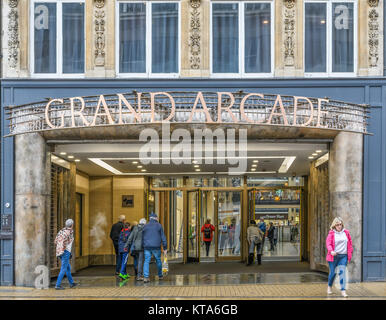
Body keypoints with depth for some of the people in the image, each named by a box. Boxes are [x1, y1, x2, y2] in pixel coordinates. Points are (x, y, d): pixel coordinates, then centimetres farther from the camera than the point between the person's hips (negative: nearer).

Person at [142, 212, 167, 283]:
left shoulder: (145, 226, 9)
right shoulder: (159, 226, 2)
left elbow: (142, 238, 12)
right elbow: (163, 237, 1)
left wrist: (144, 247, 19)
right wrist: (165, 248, 4)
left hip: (147, 246, 2)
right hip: (156, 247, -2)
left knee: (146, 261, 0)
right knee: (158, 260, 14)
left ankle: (145, 277, -13)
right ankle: (160, 276, 26)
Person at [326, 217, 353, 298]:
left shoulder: (346, 232, 8)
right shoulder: (331, 233, -1)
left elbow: (350, 244, 13)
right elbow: (328, 243, -10)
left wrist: (349, 255, 8)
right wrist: (331, 251, -30)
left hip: (343, 256, 2)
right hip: (333, 256, -1)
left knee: (342, 272, -9)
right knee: (333, 272, 5)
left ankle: (343, 290, -10)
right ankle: (329, 286, 32)